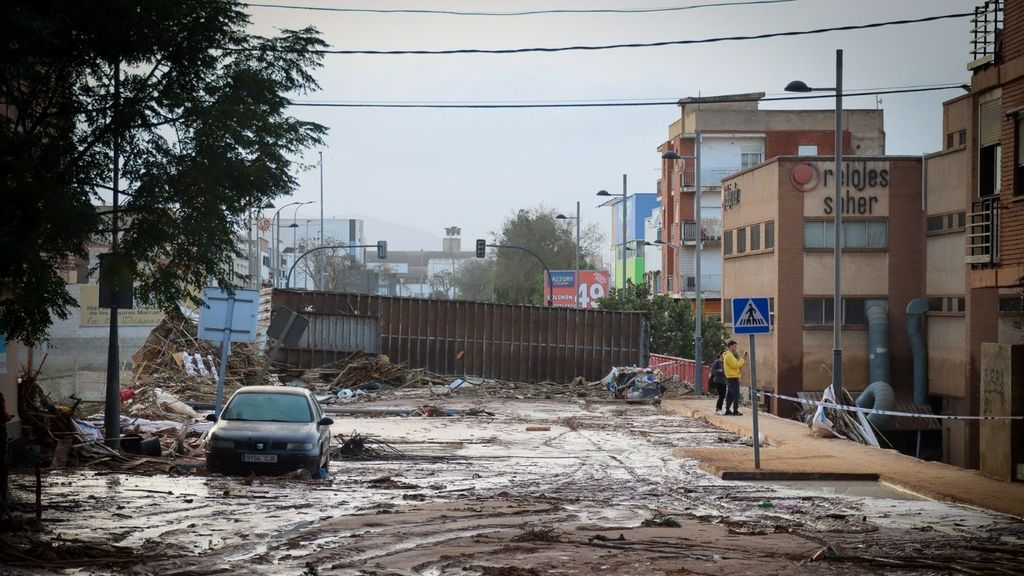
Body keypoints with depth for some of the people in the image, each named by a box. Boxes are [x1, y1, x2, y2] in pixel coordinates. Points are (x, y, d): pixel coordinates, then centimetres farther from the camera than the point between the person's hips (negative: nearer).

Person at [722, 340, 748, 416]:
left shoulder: (730, 355, 19)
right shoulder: (729, 355, -13)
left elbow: (737, 365, 18)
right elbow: (736, 365, -18)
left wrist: (744, 359, 9)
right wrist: (743, 359, -11)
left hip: (730, 378, 11)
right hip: (733, 378, -11)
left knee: (730, 395, 12)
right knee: (735, 395, -11)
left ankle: (727, 410, 15)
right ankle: (735, 411, -13)